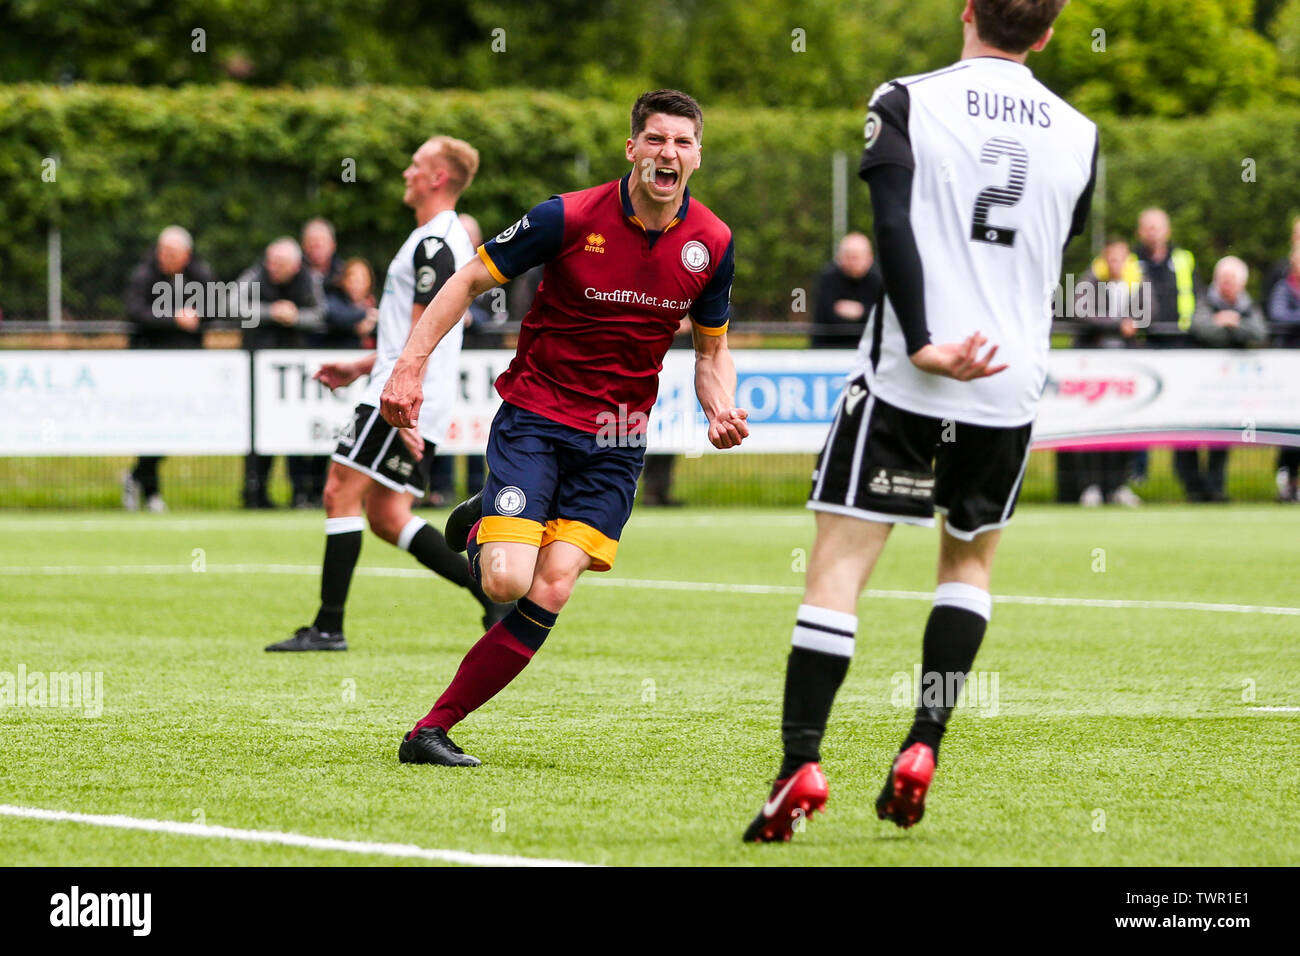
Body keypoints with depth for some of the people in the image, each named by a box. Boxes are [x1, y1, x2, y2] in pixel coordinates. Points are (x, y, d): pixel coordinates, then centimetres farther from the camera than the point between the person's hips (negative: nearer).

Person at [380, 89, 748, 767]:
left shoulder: (711, 242, -1)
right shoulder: (571, 218, -13)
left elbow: (711, 348, 14)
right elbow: (471, 280, -4)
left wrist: (721, 411, -6)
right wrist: (411, 363, -13)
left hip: (614, 443, 3)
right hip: (534, 416, -3)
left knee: (551, 591, -12)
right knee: (507, 581, -19)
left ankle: (432, 729, -2)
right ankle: (485, 526, 19)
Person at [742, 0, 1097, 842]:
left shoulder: (909, 102, -3)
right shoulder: (1078, 135, 7)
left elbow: (893, 224, -16)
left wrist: (924, 346, -19)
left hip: (905, 380, -3)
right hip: (1013, 386, 3)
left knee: (840, 565, -2)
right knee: (971, 558, 23)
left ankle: (801, 762, -15)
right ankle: (923, 748, 10)